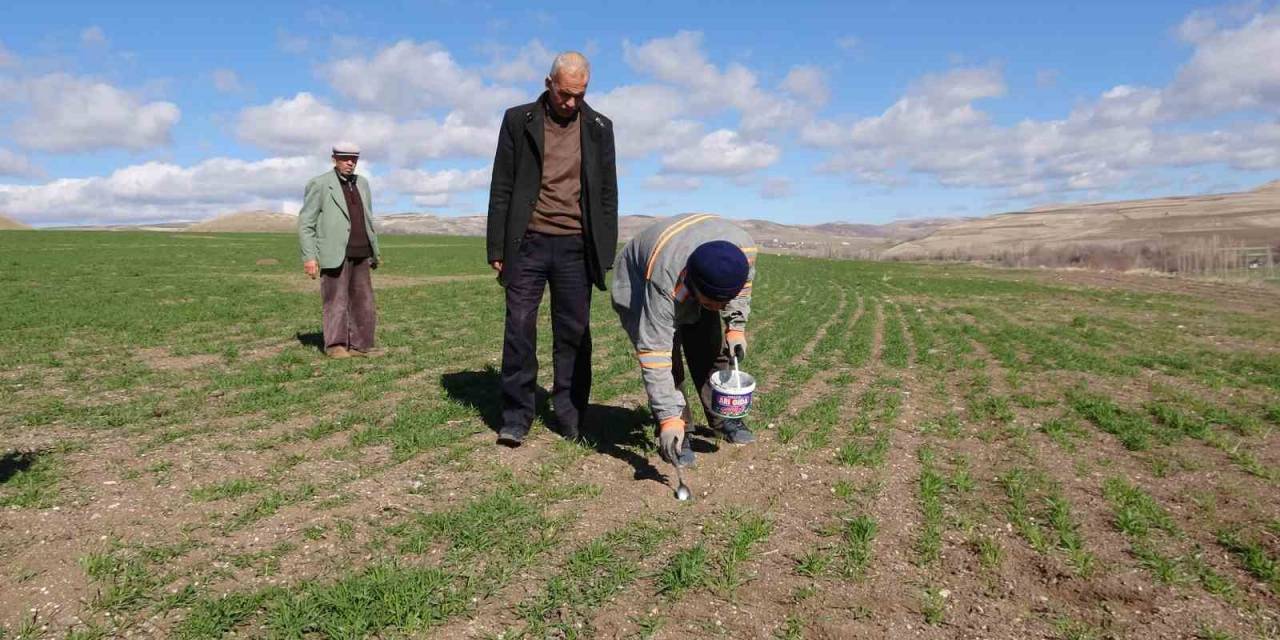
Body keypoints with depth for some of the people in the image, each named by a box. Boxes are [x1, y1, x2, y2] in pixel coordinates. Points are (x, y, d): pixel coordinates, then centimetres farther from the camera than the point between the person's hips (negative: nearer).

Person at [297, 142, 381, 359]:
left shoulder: (362, 183, 13)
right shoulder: (319, 184, -4)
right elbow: (305, 223, -5)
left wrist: (375, 251, 19)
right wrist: (309, 257, -12)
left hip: (360, 254, 5)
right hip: (334, 254, -5)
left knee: (362, 300, 3)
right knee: (336, 301, -2)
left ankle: (358, 345, 10)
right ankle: (335, 345, 8)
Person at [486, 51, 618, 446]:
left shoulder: (599, 128, 9)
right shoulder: (519, 121, 5)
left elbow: (607, 194, 10)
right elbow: (501, 188, 4)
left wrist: (607, 254, 4)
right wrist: (497, 248, -1)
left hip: (575, 246, 1)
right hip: (528, 244, -1)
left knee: (574, 334, 4)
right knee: (519, 329, -1)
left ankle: (571, 418, 13)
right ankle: (515, 418, 7)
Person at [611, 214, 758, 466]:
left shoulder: (745, 249, -32)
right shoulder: (664, 282, -46)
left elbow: (742, 285, -5)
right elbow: (655, 353, -43)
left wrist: (736, 326, -15)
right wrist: (669, 418, -43)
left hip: (694, 291, 5)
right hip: (638, 287, -4)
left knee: (713, 351, 1)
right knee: (666, 359, -18)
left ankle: (723, 419, 18)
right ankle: (678, 431, -5)